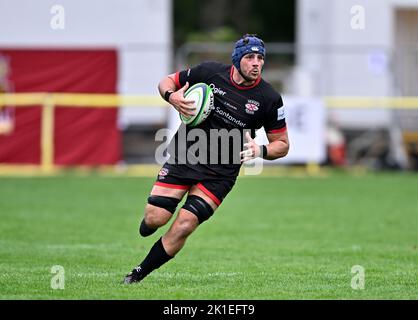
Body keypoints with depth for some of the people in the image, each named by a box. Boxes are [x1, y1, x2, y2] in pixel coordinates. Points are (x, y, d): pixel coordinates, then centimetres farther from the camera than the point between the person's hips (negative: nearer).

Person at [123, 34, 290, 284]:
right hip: (184, 157, 1)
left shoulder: (269, 99, -6)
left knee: (183, 227, -16)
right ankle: (146, 230, 28)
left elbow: (282, 144, 3)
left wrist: (261, 151, -18)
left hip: (221, 173, -1)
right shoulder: (210, 72, -5)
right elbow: (167, 82, 9)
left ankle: (139, 274, 1)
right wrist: (171, 97, -14)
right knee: (155, 218, -10)